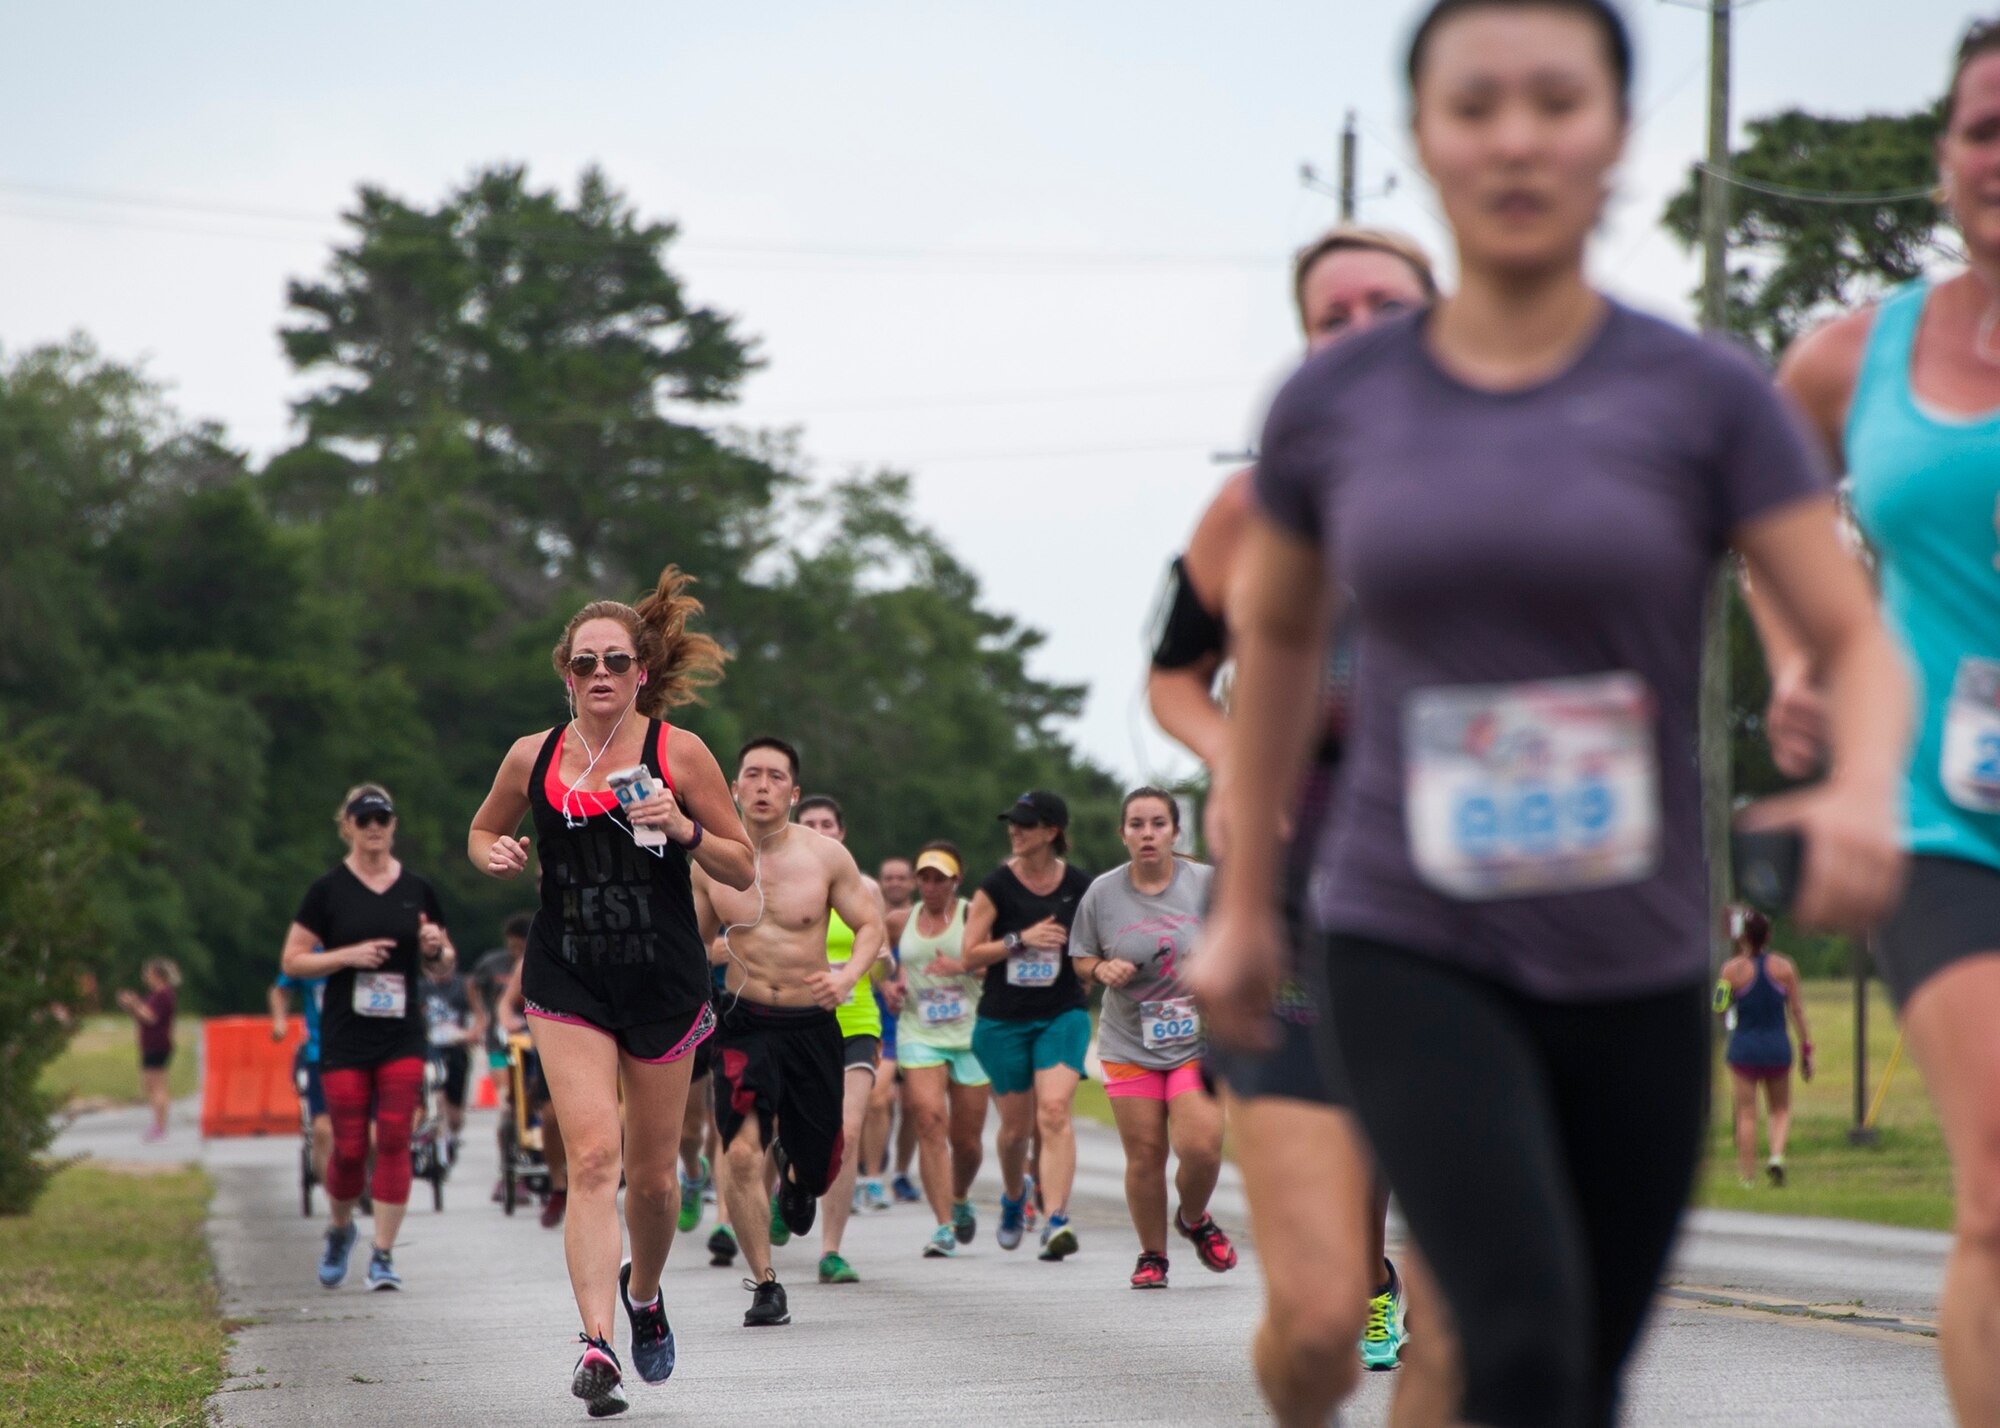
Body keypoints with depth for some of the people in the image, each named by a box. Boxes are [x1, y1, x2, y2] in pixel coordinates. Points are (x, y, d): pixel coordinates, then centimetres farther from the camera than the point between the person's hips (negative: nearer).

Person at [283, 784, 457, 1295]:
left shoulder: (417, 889, 8)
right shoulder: (328, 891, 1)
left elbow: (442, 963, 16)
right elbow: (292, 961, 0)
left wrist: (434, 948, -7)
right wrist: (347, 955, -14)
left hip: (402, 1038, 1)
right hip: (344, 1039, -1)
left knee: (394, 1140, -8)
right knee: (349, 1147, 1)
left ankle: (383, 1254, -3)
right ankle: (339, 1229, 29)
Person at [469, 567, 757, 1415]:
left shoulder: (678, 753, -2)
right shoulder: (534, 757, 3)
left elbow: (742, 868, 1)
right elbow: (481, 835, 19)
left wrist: (683, 830, -17)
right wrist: (496, 856, -4)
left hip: (664, 984, 0)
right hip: (568, 981, 0)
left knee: (653, 1175, 9)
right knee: (592, 1157, -16)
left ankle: (643, 1290, 40)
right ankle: (597, 1344, -22)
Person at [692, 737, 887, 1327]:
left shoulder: (826, 857, -5)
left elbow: (870, 925, 2)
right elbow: (691, 941, 12)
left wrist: (847, 976, -16)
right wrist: (703, 952, -11)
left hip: (812, 1023, 1)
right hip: (745, 1024, -1)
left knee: (818, 1163, 10)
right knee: (740, 1152, -19)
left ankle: (794, 1171, 50)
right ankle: (765, 1285, -4)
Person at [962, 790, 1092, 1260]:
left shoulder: (1079, 886, 0)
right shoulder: (997, 886, -4)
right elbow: (969, 956, -5)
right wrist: (1020, 940, -17)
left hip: (1062, 1014, 0)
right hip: (1004, 1019, 0)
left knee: (1054, 1112, -19)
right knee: (1017, 1126, 9)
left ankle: (1056, 1222, -25)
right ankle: (1013, 1195, 41)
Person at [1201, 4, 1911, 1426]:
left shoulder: (1706, 397, -4)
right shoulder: (1335, 404, 0)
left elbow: (1860, 642, -7)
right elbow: (1275, 634, 17)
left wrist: (1866, 791, -29)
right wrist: (1244, 899, 20)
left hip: (1635, 970, 1)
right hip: (1411, 953, -1)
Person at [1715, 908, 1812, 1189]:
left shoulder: (1732, 969, -6)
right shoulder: (1784, 966, -2)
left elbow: (1721, 1010, -3)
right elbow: (1797, 1010, 1)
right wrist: (1806, 1049, 7)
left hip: (1743, 1048, -1)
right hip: (1777, 1047, 1)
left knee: (1746, 1115, 4)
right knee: (1781, 1110, 17)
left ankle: (1748, 1177, 1)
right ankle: (1777, 1154, -8)